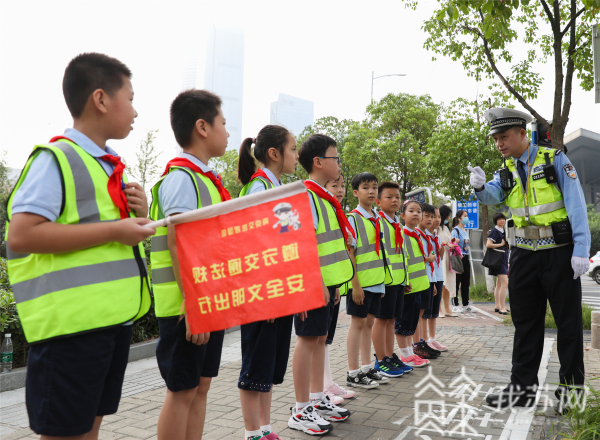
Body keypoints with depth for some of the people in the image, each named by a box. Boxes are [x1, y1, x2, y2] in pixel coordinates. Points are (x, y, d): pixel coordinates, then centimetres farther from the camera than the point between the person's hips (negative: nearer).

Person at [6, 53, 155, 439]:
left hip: (115, 318, 8)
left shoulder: (110, 167, 15)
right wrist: (114, 230, -20)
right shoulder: (56, 159, -11)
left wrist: (138, 216, 3)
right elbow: (20, 236, -21)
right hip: (71, 321, -8)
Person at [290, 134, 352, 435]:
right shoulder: (305, 195, -14)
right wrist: (317, 282, -24)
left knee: (320, 337, 15)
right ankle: (301, 411, 8)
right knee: (309, 339, -2)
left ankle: (317, 400, 26)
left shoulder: (323, 196, 16)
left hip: (327, 281, 9)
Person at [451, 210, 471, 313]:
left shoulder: (465, 230, 17)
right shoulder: (455, 230, -10)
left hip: (465, 258, 8)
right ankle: (455, 305, 1)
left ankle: (466, 305, 18)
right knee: (457, 282, -4)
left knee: (466, 282, 10)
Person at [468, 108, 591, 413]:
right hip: (524, 255, 5)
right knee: (525, 322, 10)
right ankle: (523, 386, 20)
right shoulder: (507, 171, 9)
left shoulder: (554, 160, -5)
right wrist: (480, 186, -31)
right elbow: (492, 197, -7)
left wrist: (581, 249, -17)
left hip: (559, 253, -5)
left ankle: (571, 388, 18)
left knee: (568, 322, 5)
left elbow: (576, 203, -10)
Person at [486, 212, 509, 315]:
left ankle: (497, 306, 18)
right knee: (505, 283, -16)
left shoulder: (503, 231, 17)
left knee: (499, 284, 12)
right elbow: (488, 245, -20)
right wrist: (501, 244, -12)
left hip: (504, 259, 9)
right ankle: (502, 308, -16)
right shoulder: (494, 231, -9)